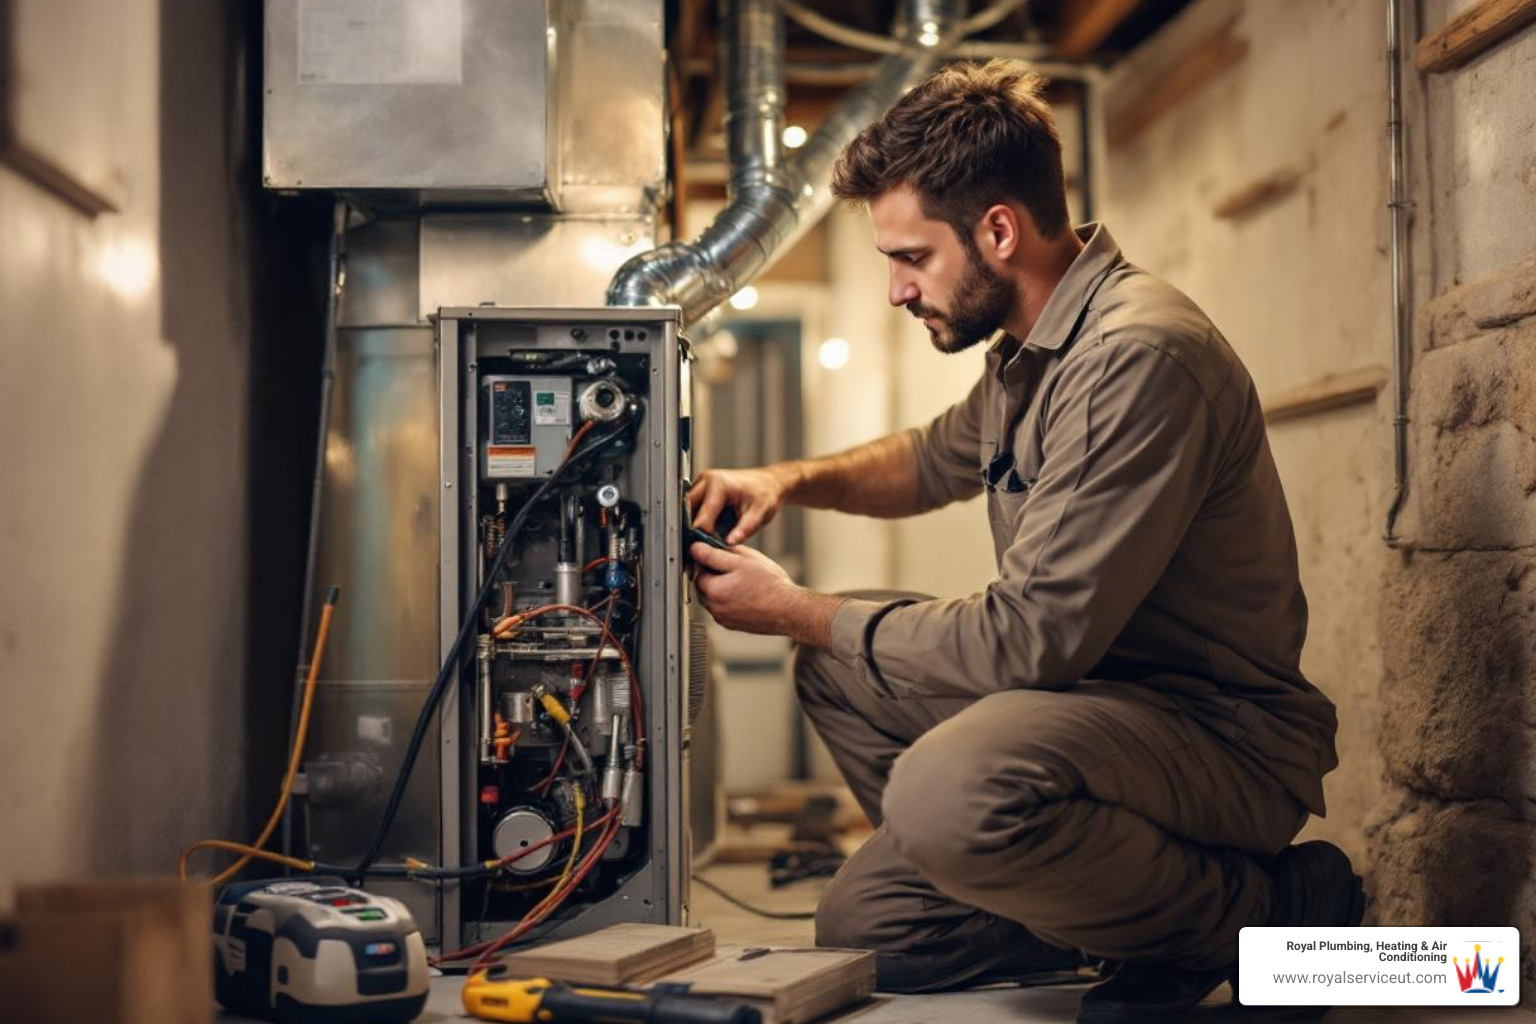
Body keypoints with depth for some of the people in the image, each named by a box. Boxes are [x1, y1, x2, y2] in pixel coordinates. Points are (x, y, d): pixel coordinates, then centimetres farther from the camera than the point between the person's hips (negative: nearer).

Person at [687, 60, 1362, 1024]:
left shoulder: (1140, 354, -24)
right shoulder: (1031, 346, 7)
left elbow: (1028, 640, -26)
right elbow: (940, 456, 31)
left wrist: (793, 611, -13)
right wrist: (793, 479, 11)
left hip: (1225, 732, -9)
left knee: (949, 791, -36)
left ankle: (1262, 913, -13)